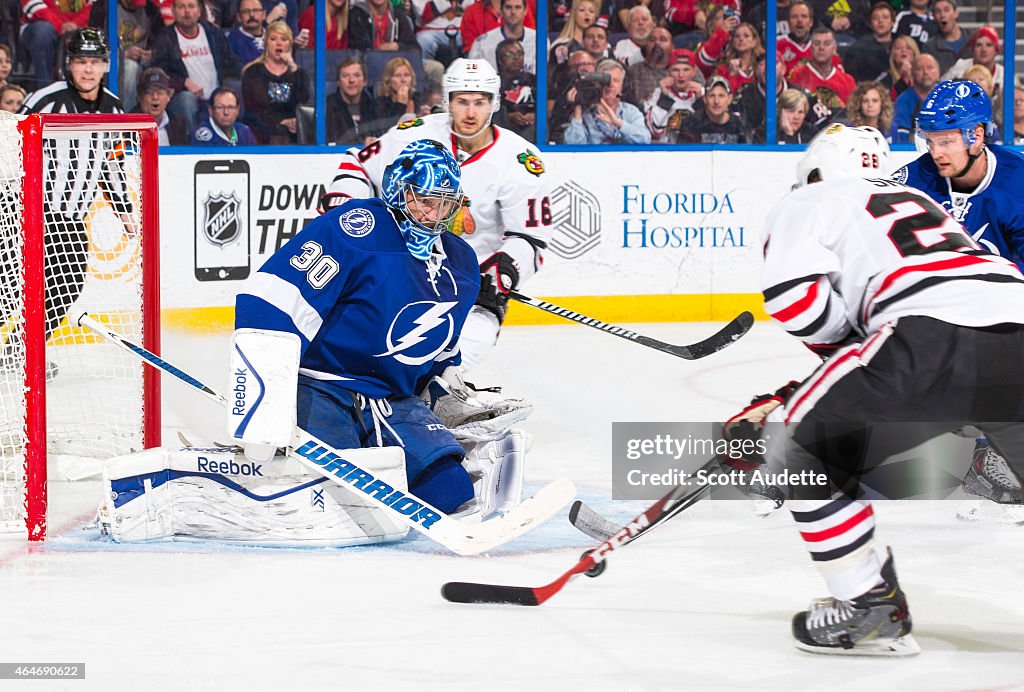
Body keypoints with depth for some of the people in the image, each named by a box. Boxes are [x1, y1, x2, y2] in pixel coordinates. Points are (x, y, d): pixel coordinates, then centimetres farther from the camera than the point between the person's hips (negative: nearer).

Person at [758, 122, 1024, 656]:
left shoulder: (806, 205, 20)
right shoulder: (918, 201, 40)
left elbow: (793, 297, 2)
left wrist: (844, 339, 19)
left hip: (938, 340, -6)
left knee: (803, 446, 10)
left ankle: (870, 609, 6)